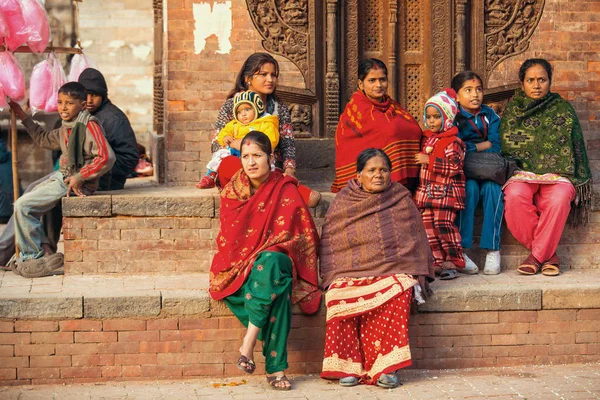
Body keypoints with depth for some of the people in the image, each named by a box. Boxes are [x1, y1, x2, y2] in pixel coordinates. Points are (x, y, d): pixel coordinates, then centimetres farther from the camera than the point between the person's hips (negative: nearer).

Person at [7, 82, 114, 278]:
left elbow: (107, 158, -27)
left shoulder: (90, 125, -17)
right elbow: (44, 139, 33)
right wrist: (23, 116, 29)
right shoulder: (66, 129, 13)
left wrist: (79, 178, -24)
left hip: (76, 184, -10)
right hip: (62, 175, 10)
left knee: (23, 206, -13)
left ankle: (32, 258, -2)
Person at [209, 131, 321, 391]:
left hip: (277, 260, -1)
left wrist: (265, 253, -14)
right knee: (278, 292, -34)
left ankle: (249, 341, -37)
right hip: (238, 266, 1)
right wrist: (243, 261, -5)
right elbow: (227, 238, 11)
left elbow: (293, 234, 0)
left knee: (270, 263, -40)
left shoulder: (286, 190, -1)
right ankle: (275, 367, -35)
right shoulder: (232, 191, 5)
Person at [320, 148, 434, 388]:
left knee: (397, 295, -35)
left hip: (392, 271, -1)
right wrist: (331, 278, -1)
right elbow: (328, 247, 14)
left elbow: (416, 242, 15)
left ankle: (387, 367, -30)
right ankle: (349, 366, -24)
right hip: (350, 272, 1)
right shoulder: (342, 203, 13)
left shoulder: (402, 201, 13)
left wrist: (417, 278, 4)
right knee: (340, 297, -33)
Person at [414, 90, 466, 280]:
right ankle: (437, 262, 11)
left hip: (446, 192, -8)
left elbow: (453, 166, -21)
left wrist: (429, 161, -22)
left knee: (443, 224, -12)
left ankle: (452, 261, -3)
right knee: (427, 226, 4)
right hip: (426, 191, 8)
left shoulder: (453, 142, -9)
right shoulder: (426, 138, 16)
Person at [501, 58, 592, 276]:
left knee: (560, 198, -37)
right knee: (515, 196, -36)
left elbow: (575, 149, 11)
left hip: (556, 174, -1)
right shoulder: (512, 110, 14)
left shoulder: (563, 110, 11)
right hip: (522, 173, 1)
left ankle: (538, 254, -23)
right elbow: (503, 148, 15)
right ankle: (547, 253, -22)